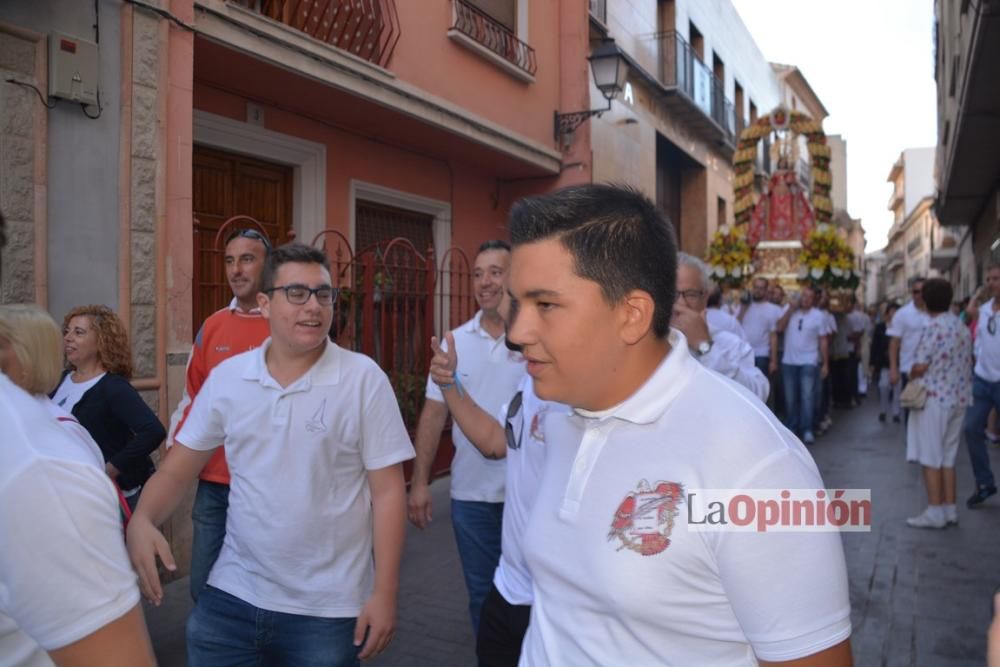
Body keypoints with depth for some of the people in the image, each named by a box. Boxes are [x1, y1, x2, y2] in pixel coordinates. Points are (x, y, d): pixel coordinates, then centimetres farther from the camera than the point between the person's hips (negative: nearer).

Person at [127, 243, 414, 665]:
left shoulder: (363, 379, -10)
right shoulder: (226, 378, 0)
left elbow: (387, 492, -9)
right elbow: (176, 471, 6)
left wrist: (384, 592, -10)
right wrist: (141, 521, -13)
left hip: (326, 609, -2)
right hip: (231, 594, 3)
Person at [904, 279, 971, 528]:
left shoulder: (934, 327, -15)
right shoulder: (963, 327, 9)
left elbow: (920, 367, -17)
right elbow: (966, 363, 14)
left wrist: (913, 377, 3)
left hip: (935, 398, -8)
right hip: (958, 398, 8)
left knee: (930, 456, -1)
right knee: (947, 456, 14)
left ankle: (935, 512, 2)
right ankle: (949, 509, 17)